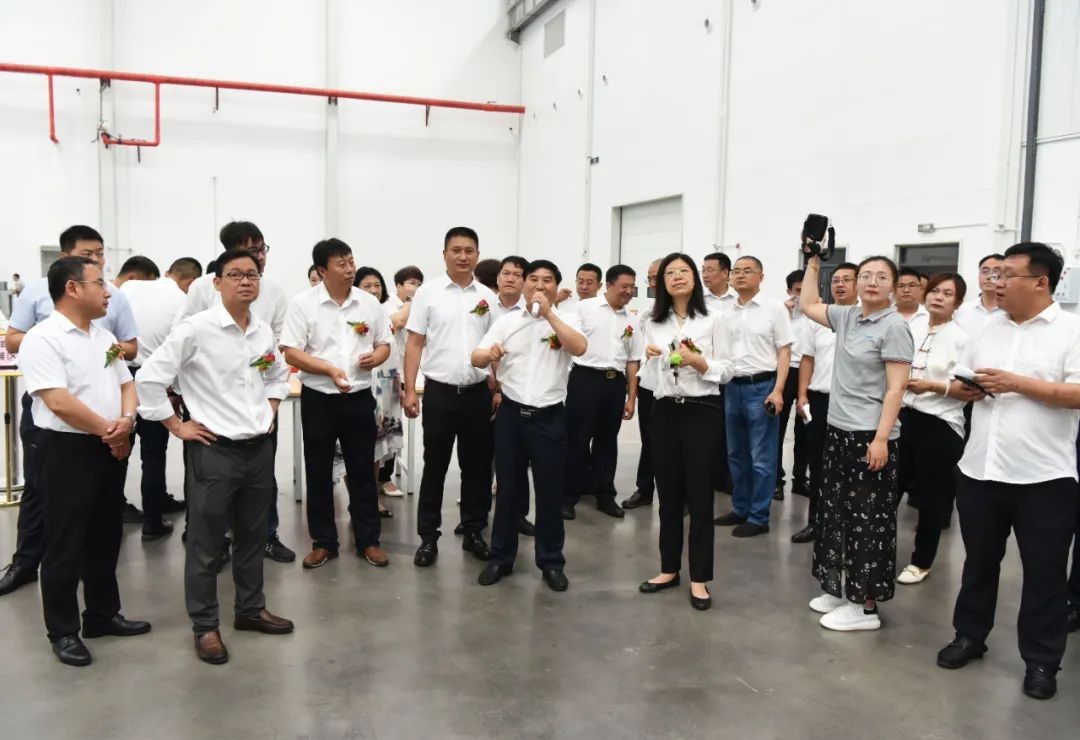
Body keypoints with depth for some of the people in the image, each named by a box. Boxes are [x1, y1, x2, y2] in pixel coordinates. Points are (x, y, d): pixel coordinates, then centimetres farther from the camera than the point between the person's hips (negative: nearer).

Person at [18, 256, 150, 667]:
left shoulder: (105, 336, 12)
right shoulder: (42, 339, -13)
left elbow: (126, 384, 13)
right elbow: (60, 403, -21)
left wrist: (126, 421, -8)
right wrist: (109, 431, -12)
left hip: (111, 449, 8)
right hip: (68, 451, -7)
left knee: (105, 538, 16)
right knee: (66, 545, 4)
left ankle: (103, 614, 30)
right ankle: (63, 631, 17)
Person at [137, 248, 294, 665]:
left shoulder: (265, 332, 5)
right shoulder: (195, 329, -13)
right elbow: (149, 378, -12)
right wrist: (177, 427, -9)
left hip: (259, 448, 6)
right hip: (214, 449, -5)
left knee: (253, 535, 17)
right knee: (206, 543, 5)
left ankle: (251, 609, 33)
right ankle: (205, 626, 19)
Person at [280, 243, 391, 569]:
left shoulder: (369, 302, 4)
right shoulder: (303, 303, -6)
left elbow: (384, 345, 11)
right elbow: (291, 353, -9)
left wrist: (375, 357, -12)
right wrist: (330, 369, -20)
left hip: (359, 398, 2)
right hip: (318, 399, -2)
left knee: (362, 471, 8)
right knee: (319, 473, 8)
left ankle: (368, 540, 19)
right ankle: (323, 542, 21)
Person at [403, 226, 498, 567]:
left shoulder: (488, 297, 7)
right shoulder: (428, 292, 0)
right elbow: (414, 343, -1)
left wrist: (499, 390, 4)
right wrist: (410, 390, -7)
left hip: (478, 393, 3)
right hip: (439, 392, -2)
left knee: (477, 466, 10)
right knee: (435, 466, 6)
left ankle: (473, 531, 24)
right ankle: (428, 536, 17)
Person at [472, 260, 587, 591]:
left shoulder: (566, 321, 2)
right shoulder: (506, 321, 7)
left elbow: (579, 348, -19)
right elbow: (475, 358, 0)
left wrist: (548, 313, -21)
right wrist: (489, 354, -23)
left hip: (549, 417, -1)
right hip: (511, 414, 2)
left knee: (549, 491, 6)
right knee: (508, 489, 10)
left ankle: (551, 562, 20)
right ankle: (501, 557, 24)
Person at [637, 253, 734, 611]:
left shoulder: (713, 319, -2)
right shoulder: (652, 323, 9)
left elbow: (728, 370, -2)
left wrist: (699, 363, -18)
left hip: (701, 411, -3)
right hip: (664, 411, 4)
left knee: (699, 495, 0)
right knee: (668, 493, 10)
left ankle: (700, 579, 10)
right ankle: (669, 568, 23)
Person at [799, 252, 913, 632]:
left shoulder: (894, 326, -11)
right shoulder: (847, 317, 8)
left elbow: (895, 388, -14)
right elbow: (808, 305, 23)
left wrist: (881, 438, -20)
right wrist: (814, 262, 18)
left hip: (870, 435, -7)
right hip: (839, 429, 7)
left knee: (867, 520, 1)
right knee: (836, 512, 14)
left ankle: (866, 606, 11)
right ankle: (841, 589, 28)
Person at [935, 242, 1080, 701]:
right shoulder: (989, 330, 11)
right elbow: (957, 384, 16)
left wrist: (1017, 383, -19)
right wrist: (964, 389, -6)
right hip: (979, 470, 5)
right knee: (979, 562, 17)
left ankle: (1041, 661, 23)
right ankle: (969, 636, 33)